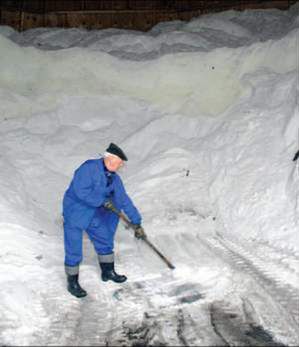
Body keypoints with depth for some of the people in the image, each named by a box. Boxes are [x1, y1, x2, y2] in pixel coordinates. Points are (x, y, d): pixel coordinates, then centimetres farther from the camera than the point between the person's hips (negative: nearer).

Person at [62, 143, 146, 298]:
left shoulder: (114, 178, 0)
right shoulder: (89, 168, -24)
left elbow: (124, 200, 3)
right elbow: (81, 191, -32)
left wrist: (136, 222, 2)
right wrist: (101, 201, -28)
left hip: (94, 216, 8)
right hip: (74, 214, -8)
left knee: (105, 242, 16)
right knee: (73, 250, -1)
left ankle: (108, 272, 36)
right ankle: (72, 282, 15)